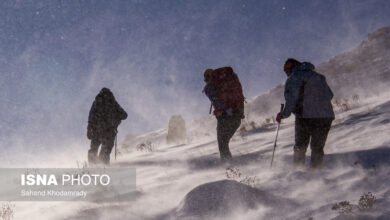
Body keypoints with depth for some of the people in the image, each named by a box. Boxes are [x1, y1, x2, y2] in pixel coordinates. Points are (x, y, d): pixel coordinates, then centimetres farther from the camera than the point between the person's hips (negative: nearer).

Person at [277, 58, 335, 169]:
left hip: (306, 116, -5)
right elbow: (330, 95, 19)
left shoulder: (293, 79, 2)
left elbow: (291, 99, -10)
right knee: (318, 147, 14)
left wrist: (284, 114, -1)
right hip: (327, 116, 5)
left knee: (300, 147, 9)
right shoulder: (319, 76, 21)